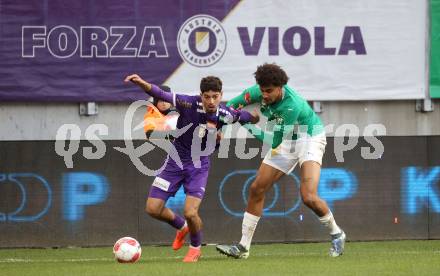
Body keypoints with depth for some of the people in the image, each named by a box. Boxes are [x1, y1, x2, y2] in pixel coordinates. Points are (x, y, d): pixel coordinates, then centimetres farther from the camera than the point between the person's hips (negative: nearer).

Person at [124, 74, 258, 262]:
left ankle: (195, 248, 13)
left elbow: (249, 118, 12)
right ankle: (181, 227, 31)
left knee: (190, 212, -19)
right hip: (175, 161, 1)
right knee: (153, 209, -1)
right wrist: (142, 83, -49)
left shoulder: (225, 114, -14)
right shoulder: (190, 104, -21)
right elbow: (161, 95, -35)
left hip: (198, 166, -1)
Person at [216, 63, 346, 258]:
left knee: (308, 197, -24)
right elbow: (235, 103, 2)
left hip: (310, 139, -7)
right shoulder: (261, 91, -16)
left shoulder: (292, 106, -35)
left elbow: (273, 141, -29)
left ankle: (336, 235, 3)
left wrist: (248, 125, -26)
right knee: (256, 190, 1)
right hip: (286, 142, 7)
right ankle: (243, 247, 9)